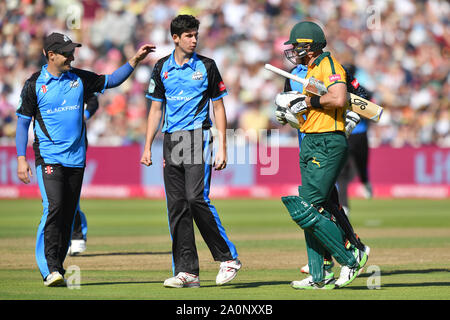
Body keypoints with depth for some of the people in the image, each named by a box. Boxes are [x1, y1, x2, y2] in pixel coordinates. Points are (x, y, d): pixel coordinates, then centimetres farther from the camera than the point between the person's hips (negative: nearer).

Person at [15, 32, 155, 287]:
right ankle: (50, 270, -18)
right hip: (49, 158, -4)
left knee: (68, 214, 4)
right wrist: (21, 158, -4)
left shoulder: (79, 79, 9)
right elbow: (23, 121, 3)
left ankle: (57, 267, 13)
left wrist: (135, 61, 4)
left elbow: (111, 81, 17)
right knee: (54, 206, -18)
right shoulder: (35, 84, 0)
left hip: (76, 159, 4)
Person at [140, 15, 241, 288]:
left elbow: (219, 108, 3)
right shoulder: (162, 68, 11)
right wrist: (148, 147, 8)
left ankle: (228, 258, -4)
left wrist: (223, 148, -4)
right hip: (171, 141, 4)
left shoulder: (206, 66, 2)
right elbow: (156, 109, 15)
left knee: (197, 199, -16)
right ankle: (187, 271, 3)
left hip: (198, 137, -4)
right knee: (177, 206, 1)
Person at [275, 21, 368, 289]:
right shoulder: (312, 71, 20)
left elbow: (338, 99, -27)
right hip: (311, 145, 10)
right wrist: (296, 105, 7)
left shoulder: (329, 65, -10)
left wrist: (309, 100, -15)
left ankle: (351, 258, -8)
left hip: (328, 146, -10)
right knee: (314, 211, 8)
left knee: (306, 209, -15)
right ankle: (319, 276, 11)